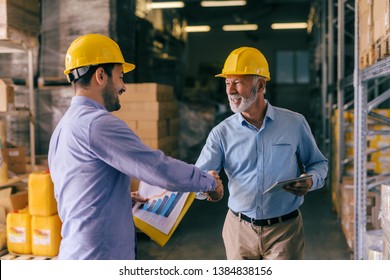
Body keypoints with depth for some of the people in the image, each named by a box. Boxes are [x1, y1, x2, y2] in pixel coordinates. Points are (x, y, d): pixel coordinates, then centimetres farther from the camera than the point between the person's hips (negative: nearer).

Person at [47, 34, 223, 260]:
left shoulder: (63, 127, 11)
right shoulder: (97, 123, -19)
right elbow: (163, 170, -21)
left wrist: (125, 197, 17)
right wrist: (210, 181, -6)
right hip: (101, 257, -9)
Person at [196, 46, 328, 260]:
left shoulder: (294, 124, -2)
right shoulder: (222, 132, -1)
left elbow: (318, 163, 9)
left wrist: (310, 181, -13)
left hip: (284, 230, -1)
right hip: (239, 230, 2)